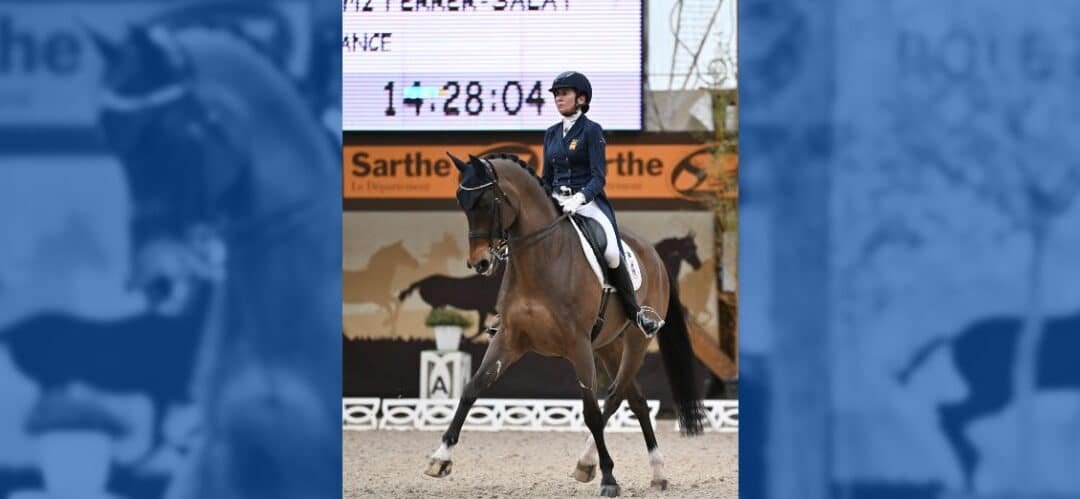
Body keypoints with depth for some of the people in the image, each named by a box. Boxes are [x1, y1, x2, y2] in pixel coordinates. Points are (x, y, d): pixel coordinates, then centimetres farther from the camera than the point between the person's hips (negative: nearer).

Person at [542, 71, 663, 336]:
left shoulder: (591, 131, -1)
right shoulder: (552, 134, 15)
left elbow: (598, 177, -9)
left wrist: (579, 198, -25)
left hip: (588, 202, -5)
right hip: (557, 204, 5)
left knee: (612, 253, -23)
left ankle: (636, 314, -10)